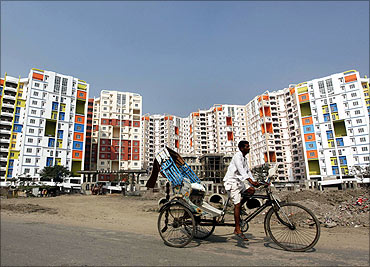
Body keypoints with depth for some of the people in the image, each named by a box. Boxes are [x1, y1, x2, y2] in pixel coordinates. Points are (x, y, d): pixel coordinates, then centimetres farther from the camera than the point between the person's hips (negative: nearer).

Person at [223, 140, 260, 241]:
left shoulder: (244, 158, 16)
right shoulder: (237, 156, -14)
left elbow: (247, 171, 16)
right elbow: (241, 171, -26)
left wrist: (254, 181, 5)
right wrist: (251, 181, -35)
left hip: (238, 181, 9)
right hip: (231, 181, -9)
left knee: (251, 190, -6)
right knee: (237, 204, -10)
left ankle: (238, 207, 9)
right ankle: (237, 229, -3)